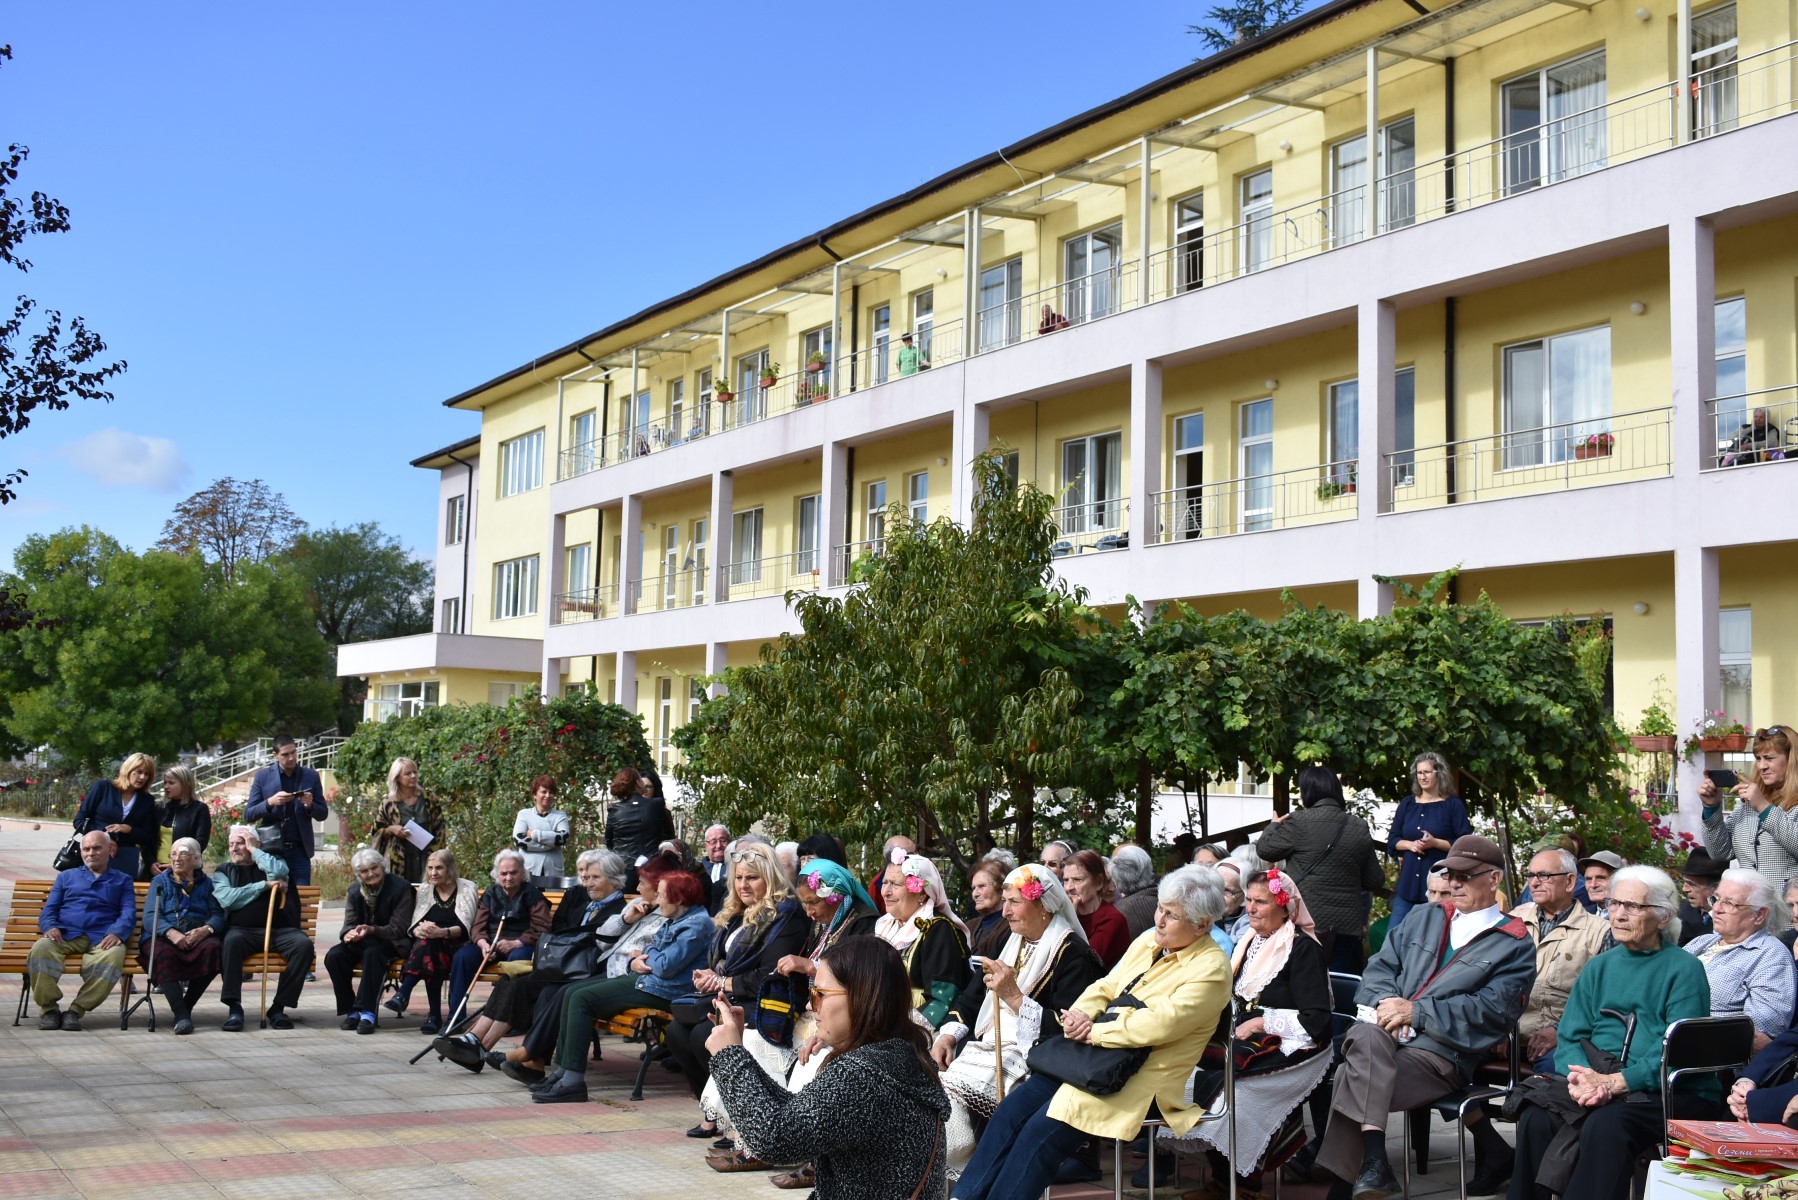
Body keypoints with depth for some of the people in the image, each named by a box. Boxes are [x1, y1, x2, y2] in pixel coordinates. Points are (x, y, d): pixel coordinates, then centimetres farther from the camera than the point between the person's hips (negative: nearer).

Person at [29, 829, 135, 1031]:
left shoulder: (122, 880, 26)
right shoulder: (66, 876, 31)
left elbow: (129, 913, 10)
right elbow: (49, 909, 19)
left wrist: (116, 933, -14)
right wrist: (50, 927, -6)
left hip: (102, 937, -1)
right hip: (65, 935, 1)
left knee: (113, 956, -38)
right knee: (41, 949, -34)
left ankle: (77, 1009, -27)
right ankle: (49, 1007, -18)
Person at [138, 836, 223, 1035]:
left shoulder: (206, 883, 22)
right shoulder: (160, 882, 21)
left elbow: (218, 915, 6)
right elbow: (150, 916, 4)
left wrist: (205, 930, -18)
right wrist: (171, 932, -18)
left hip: (197, 936, 1)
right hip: (163, 936, 0)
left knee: (212, 948, -35)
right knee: (163, 954, -37)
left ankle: (186, 1006, -23)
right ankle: (181, 1015, -41)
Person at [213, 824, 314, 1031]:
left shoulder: (271, 862, 19)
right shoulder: (223, 871, 19)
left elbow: (279, 871, -8)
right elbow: (227, 899, -2)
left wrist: (254, 850, 2)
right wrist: (264, 885, -4)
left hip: (278, 930, 1)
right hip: (242, 930, -1)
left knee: (304, 944, -29)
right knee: (231, 941, -36)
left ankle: (279, 1007, -21)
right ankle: (234, 1007, -32)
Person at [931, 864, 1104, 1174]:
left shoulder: (1073, 955, -7)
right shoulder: (1010, 944, 18)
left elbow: (1065, 1029, -16)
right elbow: (971, 997, 19)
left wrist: (1014, 997, -21)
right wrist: (948, 1035, 2)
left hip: (1030, 1059, -7)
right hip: (987, 1047, 7)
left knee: (951, 1088, -26)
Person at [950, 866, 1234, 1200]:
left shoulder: (1212, 969, -10)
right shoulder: (1147, 942, 14)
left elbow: (1157, 1024, -21)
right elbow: (1106, 987, 16)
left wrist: (1093, 1032, -15)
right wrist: (1080, 1014, -6)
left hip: (1142, 1078, -8)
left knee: (1043, 1130, -22)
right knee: (1011, 1110, -9)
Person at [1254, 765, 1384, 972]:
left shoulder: (1299, 823, -9)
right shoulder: (1359, 828, 3)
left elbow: (1264, 849, 4)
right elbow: (1375, 881, 8)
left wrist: (1274, 826, 24)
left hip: (1308, 922, -3)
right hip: (1349, 924, 3)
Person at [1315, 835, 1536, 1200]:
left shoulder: (1514, 946, 6)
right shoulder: (1422, 919, 23)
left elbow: (1492, 1010, -6)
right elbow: (1381, 966, 17)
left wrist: (1415, 1011, -12)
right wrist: (1386, 1003, -7)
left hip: (1441, 1054, -4)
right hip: (1386, 1037, 4)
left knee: (1351, 1080, -30)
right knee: (1367, 1035, -35)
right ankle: (1373, 1161, -41)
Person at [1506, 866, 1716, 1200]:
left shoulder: (1684, 969, 3)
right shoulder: (1598, 968, 19)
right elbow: (1569, 1038, 10)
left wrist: (1613, 1082, -21)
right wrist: (1582, 1077, -13)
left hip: (1659, 1093, -4)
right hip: (1593, 1080, 4)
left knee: (1605, 1124, -35)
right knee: (1536, 1116, -25)